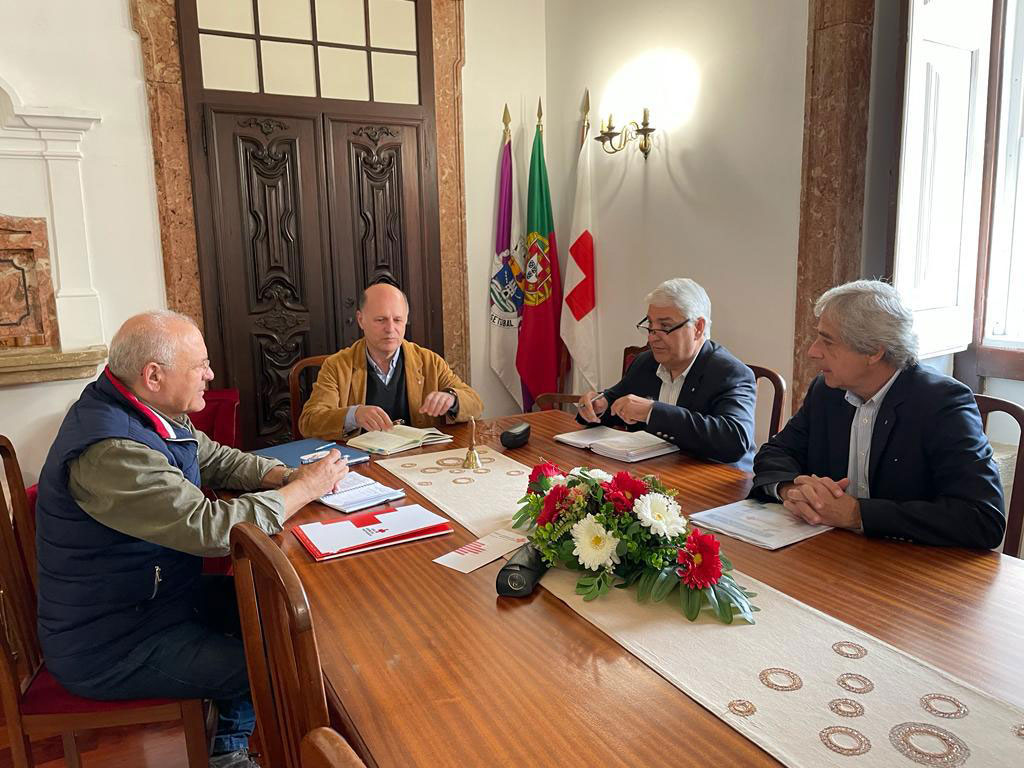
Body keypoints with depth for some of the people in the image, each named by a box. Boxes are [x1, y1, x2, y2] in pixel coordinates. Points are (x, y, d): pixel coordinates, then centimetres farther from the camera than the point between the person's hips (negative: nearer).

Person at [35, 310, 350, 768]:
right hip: (109, 648, -9)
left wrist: (285, 476, -10)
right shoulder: (109, 451, -32)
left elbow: (217, 459, 9)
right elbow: (210, 527, -34)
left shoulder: (149, 411, -1)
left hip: (153, 594, 10)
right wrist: (305, 489, -22)